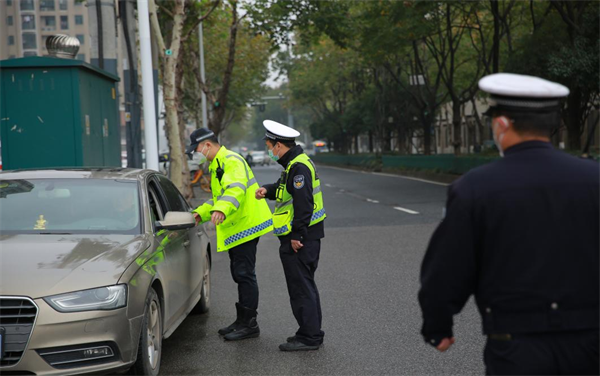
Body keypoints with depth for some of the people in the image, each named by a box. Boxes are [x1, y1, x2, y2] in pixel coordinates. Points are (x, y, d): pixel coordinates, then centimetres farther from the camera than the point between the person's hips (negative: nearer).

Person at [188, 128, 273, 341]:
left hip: (246, 226, -11)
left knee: (244, 274, -7)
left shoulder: (232, 161, -15)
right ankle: (242, 321, 26)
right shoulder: (216, 165, 20)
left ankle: (249, 324, -1)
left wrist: (222, 210, -49)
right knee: (239, 274, 16)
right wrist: (201, 213, 14)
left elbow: (235, 189, -32)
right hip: (236, 228, 11)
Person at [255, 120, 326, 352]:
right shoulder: (294, 163, 15)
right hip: (304, 235, 11)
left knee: (300, 287, -5)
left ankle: (309, 337, 0)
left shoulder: (298, 167, -19)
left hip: (300, 238, -11)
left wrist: (297, 235, -22)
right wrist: (268, 190, 8)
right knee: (305, 285, 17)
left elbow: (303, 203, -25)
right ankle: (312, 333, 25)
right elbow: (287, 189, 28)